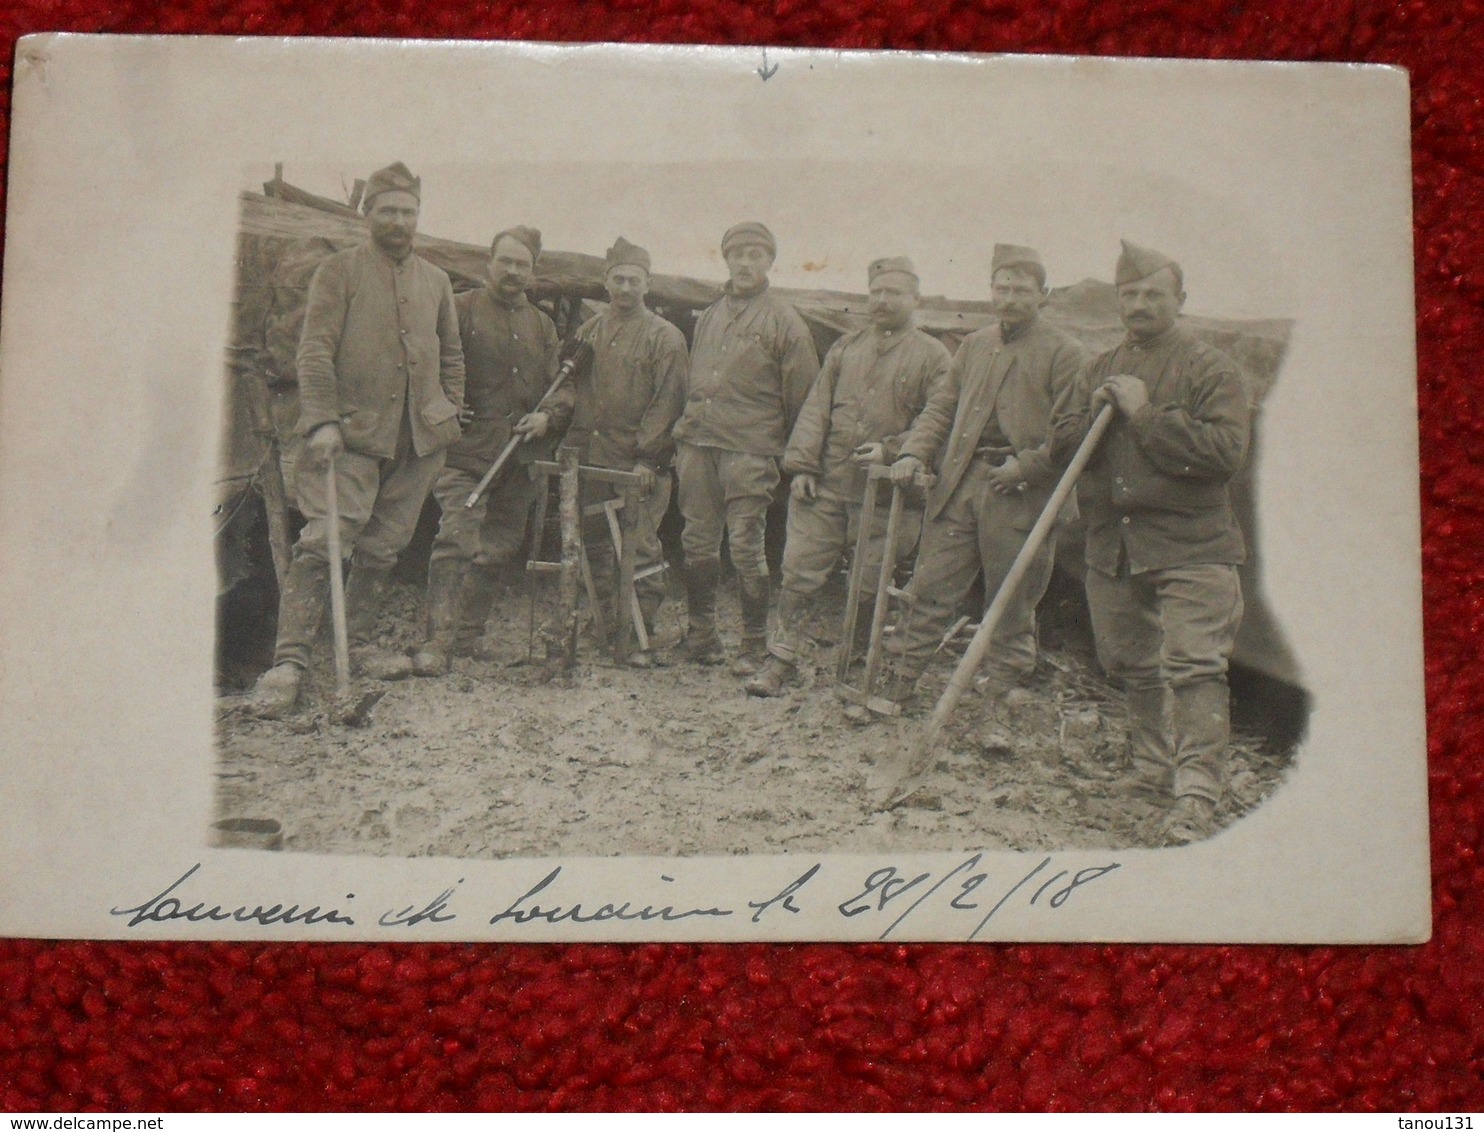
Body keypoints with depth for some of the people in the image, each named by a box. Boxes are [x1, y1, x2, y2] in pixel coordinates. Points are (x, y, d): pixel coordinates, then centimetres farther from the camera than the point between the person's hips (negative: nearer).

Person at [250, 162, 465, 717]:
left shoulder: (436, 281, 16)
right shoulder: (339, 271, 2)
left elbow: (451, 355, 25)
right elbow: (314, 351, -6)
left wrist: (450, 411, 14)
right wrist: (321, 421, -16)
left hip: (419, 440, 5)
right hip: (354, 433, -5)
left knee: (382, 547, 9)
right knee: (323, 541, -14)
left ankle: (357, 644, 22)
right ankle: (289, 660, -14)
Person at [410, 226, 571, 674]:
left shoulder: (542, 325, 20)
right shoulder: (462, 309, 5)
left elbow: (564, 387, 16)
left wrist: (547, 416, -3)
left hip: (522, 458, 6)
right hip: (467, 452, -5)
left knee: (497, 550, 10)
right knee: (457, 540, -17)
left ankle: (467, 637, 21)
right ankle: (439, 640, -17)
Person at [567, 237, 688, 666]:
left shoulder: (665, 337, 0)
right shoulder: (589, 332, 15)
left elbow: (666, 404, -5)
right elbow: (575, 389, 18)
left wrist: (648, 458, -12)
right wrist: (573, 444, 8)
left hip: (641, 465, -5)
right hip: (592, 461, 5)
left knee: (641, 550, -6)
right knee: (595, 546, 8)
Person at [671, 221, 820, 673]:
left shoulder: (784, 322, 1)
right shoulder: (708, 317, 19)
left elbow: (801, 398, 0)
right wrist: (683, 436, 16)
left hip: (749, 450, -5)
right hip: (697, 445, 6)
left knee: (746, 547, -7)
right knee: (698, 544, 8)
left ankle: (755, 647, 2)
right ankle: (700, 636, 19)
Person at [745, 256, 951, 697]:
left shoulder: (932, 356, 2)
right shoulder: (846, 347, 15)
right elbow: (817, 409, 10)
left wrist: (890, 451, -18)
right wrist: (802, 466, 0)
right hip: (825, 487, 3)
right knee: (798, 573, 1)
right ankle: (781, 659, 11)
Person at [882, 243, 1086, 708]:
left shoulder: (1064, 354, -1)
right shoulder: (974, 345, 16)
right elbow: (942, 409, 18)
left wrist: (1025, 466, -18)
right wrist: (914, 453, 2)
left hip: (1019, 495, -4)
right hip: (958, 483, 4)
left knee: (1011, 605, 6)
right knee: (931, 588, 4)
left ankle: (1002, 698, 17)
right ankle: (895, 686, 10)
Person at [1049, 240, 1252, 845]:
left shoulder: (1210, 368, -3)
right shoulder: (1101, 369, 16)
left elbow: (1225, 450, -17)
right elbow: (1060, 446, 12)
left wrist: (1147, 414, -16)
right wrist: (1096, 414, -7)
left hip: (1190, 548, -6)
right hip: (1112, 545, 6)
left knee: (1193, 665, -14)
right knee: (1132, 665, 16)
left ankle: (1196, 795, -15)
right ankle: (1151, 771, 32)